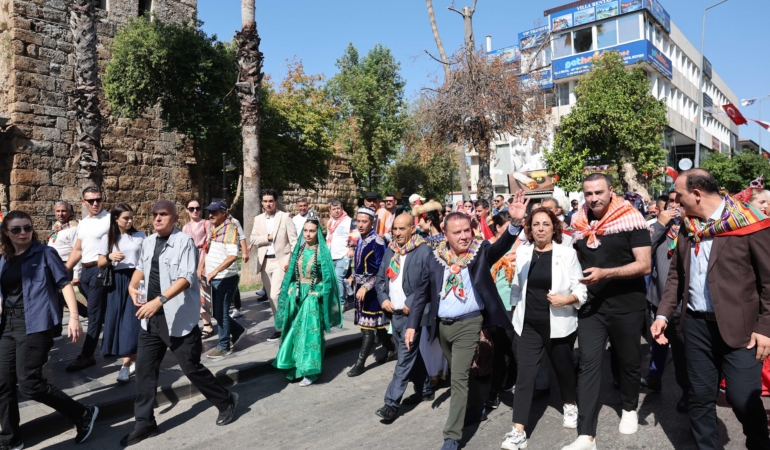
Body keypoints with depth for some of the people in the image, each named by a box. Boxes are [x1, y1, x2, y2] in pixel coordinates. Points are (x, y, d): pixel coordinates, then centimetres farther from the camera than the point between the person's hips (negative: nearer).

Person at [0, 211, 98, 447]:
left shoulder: (45, 253, -4)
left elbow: (64, 283, -8)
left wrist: (74, 317, -19)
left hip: (35, 325, -6)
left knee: (29, 383, -10)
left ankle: (83, 414, 6)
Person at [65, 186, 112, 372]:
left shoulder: (109, 219, -8)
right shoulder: (82, 223, 15)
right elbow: (77, 250, 20)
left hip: (100, 270, -8)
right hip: (85, 271, 8)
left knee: (94, 314, -3)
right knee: (99, 312, 15)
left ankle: (86, 355, 3)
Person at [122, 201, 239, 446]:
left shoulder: (184, 241, -14)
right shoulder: (148, 242, 9)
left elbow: (185, 278, -24)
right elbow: (141, 267, 26)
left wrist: (159, 300, -33)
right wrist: (132, 286, 7)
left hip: (179, 318, -7)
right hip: (151, 318, 7)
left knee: (191, 367, 2)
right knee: (144, 369, 8)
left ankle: (226, 402, 24)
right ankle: (144, 423, 24)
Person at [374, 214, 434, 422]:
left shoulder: (424, 251, -11)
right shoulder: (390, 250, 11)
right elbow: (380, 277, 16)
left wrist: (411, 304, -19)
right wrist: (383, 298, 0)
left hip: (412, 314, -7)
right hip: (394, 313, 8)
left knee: (405, 358, -5)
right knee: (411, 354, 18)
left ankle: (392, 403, -1)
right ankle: (425, 390, 34)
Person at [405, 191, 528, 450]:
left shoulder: (480, 252, -7)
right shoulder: (436, 259, 0)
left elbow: (503, 245, -27)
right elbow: (422, 293, 6)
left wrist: (516, 222, -45)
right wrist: (412, 325, 4)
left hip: (468, 323, -4)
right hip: (442, 325, 4)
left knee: (459, 378, -5)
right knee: (461, 373, 21)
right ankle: (477, 408, 46)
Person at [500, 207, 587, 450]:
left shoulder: (567, 253, -7)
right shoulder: (522, 252, 2)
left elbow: (581, 289, -7)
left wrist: (566, 299, -25)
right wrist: (515, 310, 14)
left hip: (558, 324, -1)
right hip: (528, 324, 1)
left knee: (563, 367, 19)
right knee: (525, 375, -3)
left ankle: (570, 405, 48)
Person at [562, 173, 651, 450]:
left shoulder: (631, 220, -11)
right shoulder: (578, 224, 4)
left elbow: (644, 265, -17)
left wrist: (604, 273, -27)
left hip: (627, 305, -3)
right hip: (591, 305, 3)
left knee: (629, 361, 15)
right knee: (588, 364, -3)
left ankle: (629, 409, 43)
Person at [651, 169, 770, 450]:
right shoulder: (687, 227, 8)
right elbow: (676, 275, 12)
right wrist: (663, 314, 4)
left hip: (739, 326, -5)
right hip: (696, 324, 5)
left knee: (743, 397, -2)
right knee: (700, 397, 11)